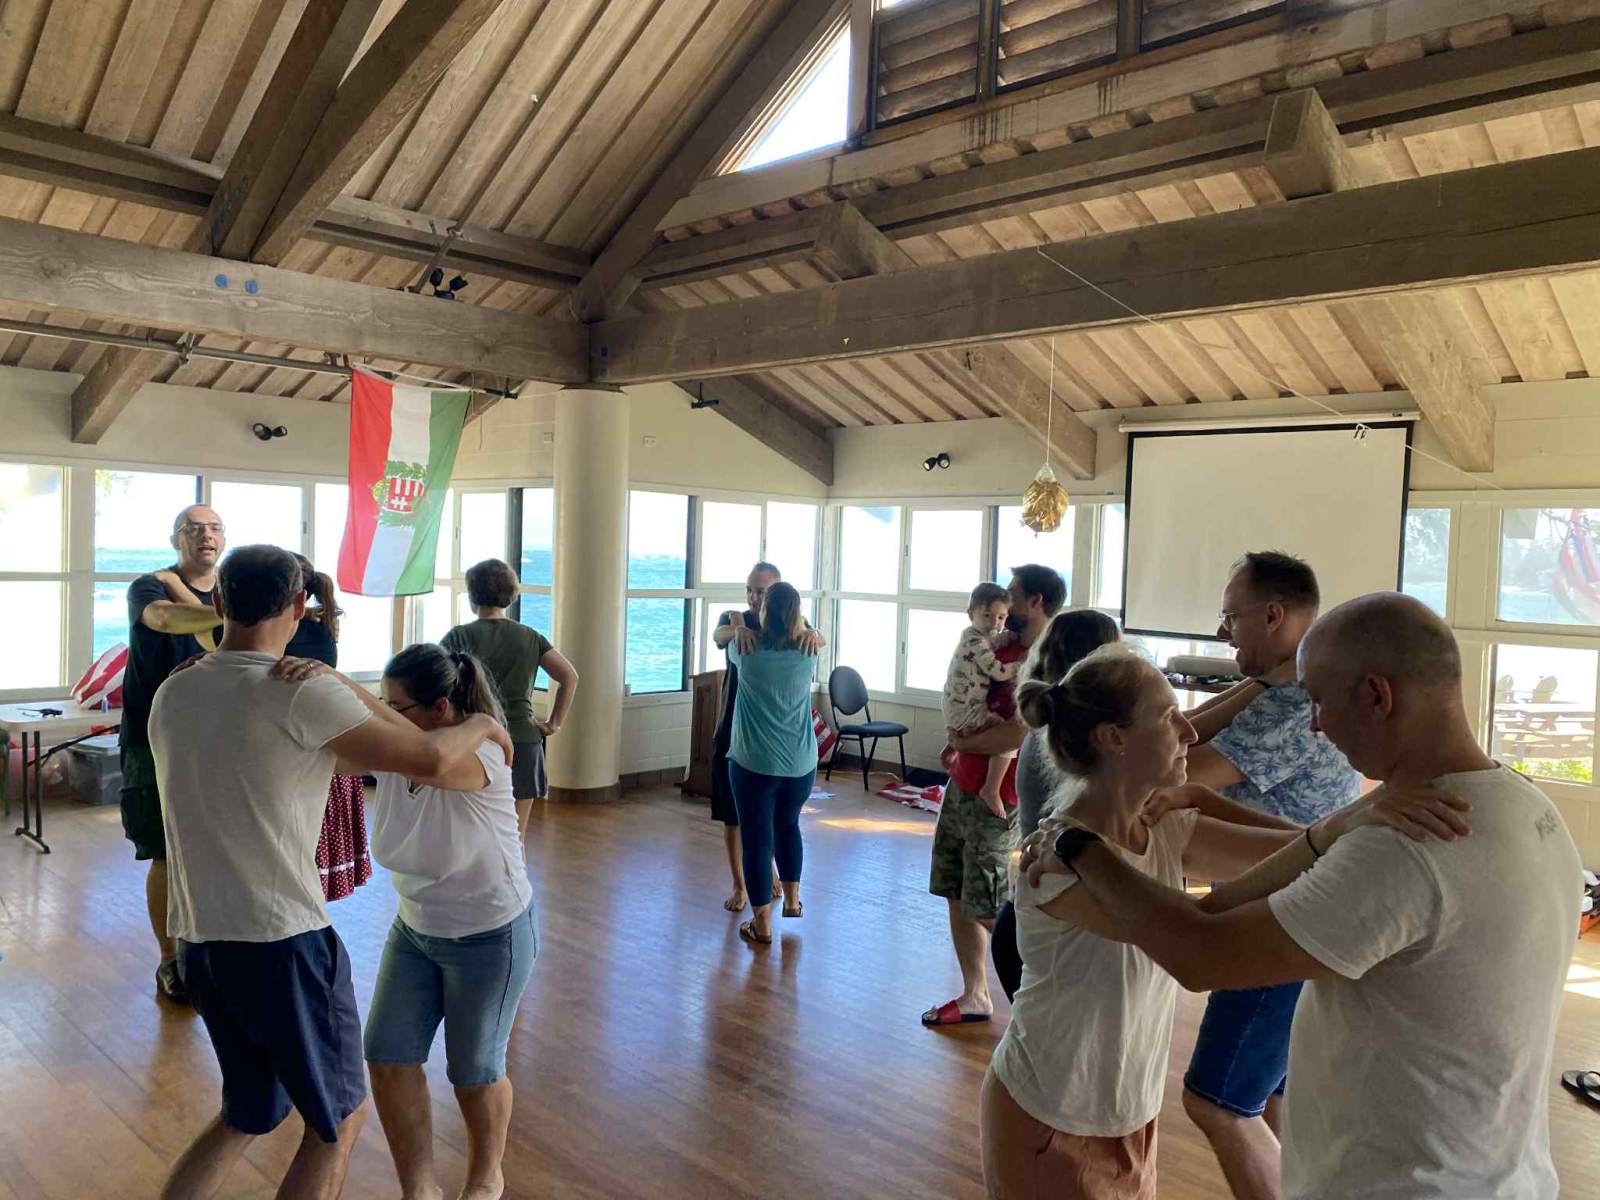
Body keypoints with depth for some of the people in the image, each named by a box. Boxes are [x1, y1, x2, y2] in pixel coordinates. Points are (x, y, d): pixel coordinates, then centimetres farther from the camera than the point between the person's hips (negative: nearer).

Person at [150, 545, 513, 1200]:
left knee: (248, 1112, 26)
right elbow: (429, 759, -21)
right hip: (280, 942, -7)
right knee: (339, 1118, 13)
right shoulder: (300, 692, -17)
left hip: (197, 942, 7)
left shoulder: (172, 694, 5)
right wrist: (481, 724, 0)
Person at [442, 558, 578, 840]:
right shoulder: (530, 637, 5)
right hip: (524, 741, 2)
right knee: (516, 839, 9)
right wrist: (554, 724, 4)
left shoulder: (460, 637, -3)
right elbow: (570, 677, 1)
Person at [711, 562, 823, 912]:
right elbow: (717, 635, -24)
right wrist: (737, 630, -48)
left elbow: (821, 640, -20)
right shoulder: (734, 618, -2)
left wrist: (812, 635, -45)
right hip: (733, 729, 0)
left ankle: (767, 868, 37)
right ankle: (739, 885, 18)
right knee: (732, 813, 4)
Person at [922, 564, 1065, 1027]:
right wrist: (959, 736, 6)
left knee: (987, 910, 0)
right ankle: (974, 996, 27)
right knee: (957, 897, 14)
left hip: (994, 800, -9)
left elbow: (1014, 735, -27)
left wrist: (960, 741, -11)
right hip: (962, 785, 9)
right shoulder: (1007, 647, 11)